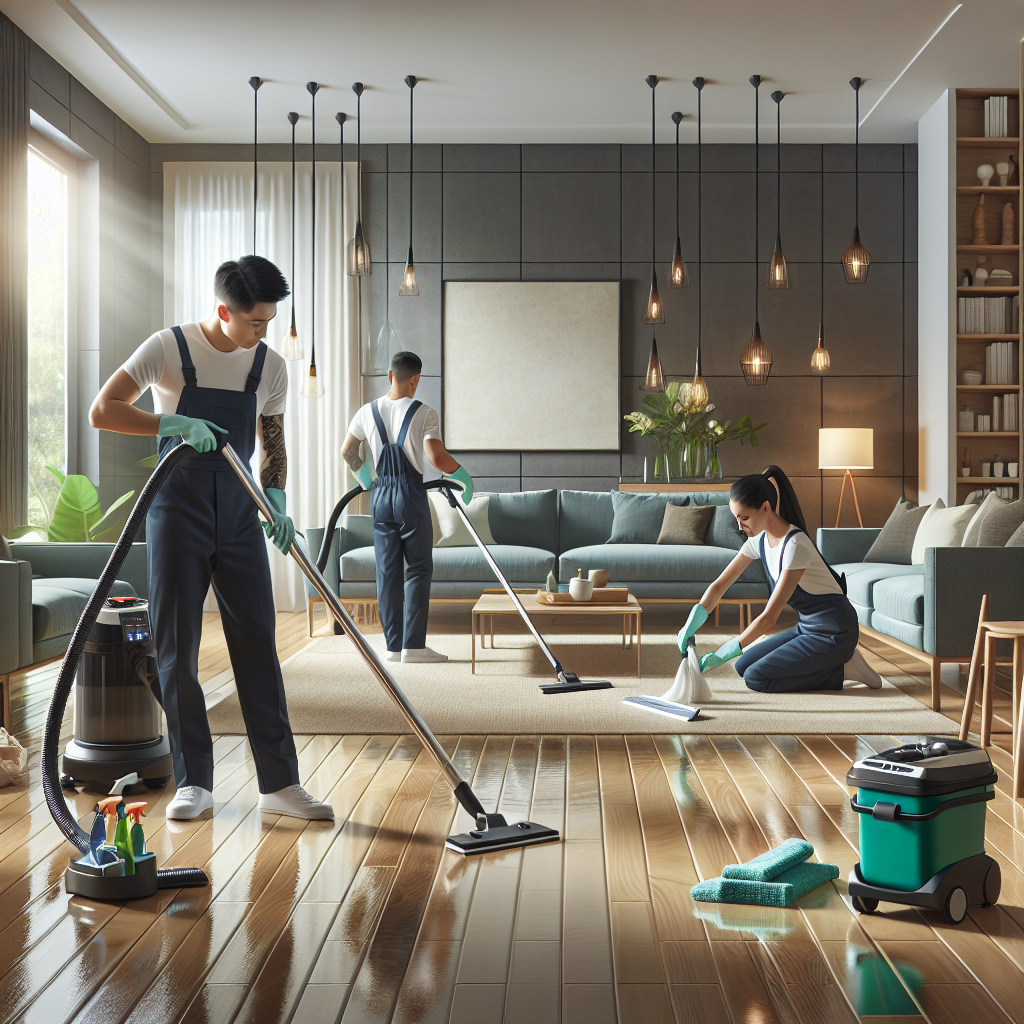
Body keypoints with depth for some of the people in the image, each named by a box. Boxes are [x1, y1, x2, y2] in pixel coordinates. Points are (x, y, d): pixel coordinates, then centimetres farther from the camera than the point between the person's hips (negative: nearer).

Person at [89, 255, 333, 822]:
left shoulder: (270, 366, 5)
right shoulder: (168, 349, -6)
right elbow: (102, 411, -10)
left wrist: (275, 497, -1)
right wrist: (172, 422, -23)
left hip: (239, 517, 3)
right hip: (178, 511, -3)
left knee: (258, 644, 1)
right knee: (176, 648, 0)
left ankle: (279, 783, 5)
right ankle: (193, 783, 10)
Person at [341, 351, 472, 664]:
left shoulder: (368, 412, 5)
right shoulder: (424, 414, -9)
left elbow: (347, 452, 16)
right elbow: (437, 457, -21)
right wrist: (464, 477, -5)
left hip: (381, 496, 5)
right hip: (411, 496, -5)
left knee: (387, 571, 8)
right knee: (417, 570, 1)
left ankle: (394, 645, 11)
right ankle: (413, 645, -3)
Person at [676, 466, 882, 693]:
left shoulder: (795, 546, -26)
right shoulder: (759, 540, 0)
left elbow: (769, 618, -27)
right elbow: (719, 585, 3)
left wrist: (722, 655, -25)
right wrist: (690, 626, -13)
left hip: (833, 632, -9)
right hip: (807, 628, 9)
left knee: (756, 677, -14)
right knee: (744, 666, 5)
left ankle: (842, 670, -4)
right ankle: (829, 664, 9)